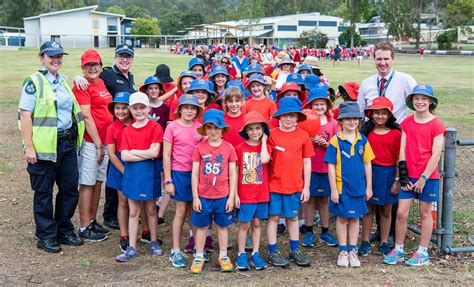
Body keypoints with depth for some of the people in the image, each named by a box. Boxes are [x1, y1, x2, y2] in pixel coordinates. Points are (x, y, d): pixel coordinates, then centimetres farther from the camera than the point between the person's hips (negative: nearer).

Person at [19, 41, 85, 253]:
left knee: (70, 188, 11)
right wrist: (29, 147, -17)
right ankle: (45, 237, 16)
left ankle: (64, 231, 27)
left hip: (67, 143, 7)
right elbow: (25, 115, -13)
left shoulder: (62, 81, 14)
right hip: (43, 146, -7)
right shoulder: (33, 82, -8)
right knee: (43, 193, 4)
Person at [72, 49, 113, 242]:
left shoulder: (101, 83, 13)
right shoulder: (82, 87, -11)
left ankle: (92, 221, 26)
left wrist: (105, 142, 15)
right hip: (90, 142, -8)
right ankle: (84, 228, 6)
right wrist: (98, 144, -15)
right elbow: (87, 117, -15)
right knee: (87, 184, -1)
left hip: (105, 140, 8)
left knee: (98, 182, 14)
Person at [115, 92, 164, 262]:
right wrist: (146, 155, -14)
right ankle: (132, 248, 11)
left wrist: (133, 151, -9)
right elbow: (124, 156, -7)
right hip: (131, 173, 3)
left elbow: (154, 152, -16)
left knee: (151, 209, 11)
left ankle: (154, 242, 26)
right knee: (133, 212, 7)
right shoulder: (127, 131, 4)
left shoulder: (155, 127, -5)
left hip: (149, 173, -3)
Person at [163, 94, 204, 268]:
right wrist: (168, 180, -8)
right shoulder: (172, 127, -6)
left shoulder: (199, 127, 5)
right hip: (179, 173, -3)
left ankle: (196, 246, 22)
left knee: (194, 210, 11)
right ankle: (176, 251, 10)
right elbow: (166, 155, -5)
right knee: (181, 211, 1)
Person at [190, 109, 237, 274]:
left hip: (223, 196, 0)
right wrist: (195, 197, -4)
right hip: (203, 196, 0)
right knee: (201, 227, 11)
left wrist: (231, 197, -2)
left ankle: (223, 256, 27)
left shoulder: (229, 148, -3)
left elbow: (233, 174, 0)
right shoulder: (199, 148, -4)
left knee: (222, 226, 13)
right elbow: (195, 174, -2)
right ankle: (199, 257, 24)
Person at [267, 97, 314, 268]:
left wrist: (306, 187, 3)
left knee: (293, 217, 13)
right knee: (273, 217, 5)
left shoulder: (303, 136, 0)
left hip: (295, 185, 2)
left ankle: (295, 251, 26)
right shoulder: (272, 134, -4)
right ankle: (273, 252, 16)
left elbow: (307, 163, 4)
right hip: (274, 184, -2)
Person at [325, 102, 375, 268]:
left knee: (355, 218, 10)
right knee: (342, 218, 7)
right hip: (341, 187, -3)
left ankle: (353, 251, 20)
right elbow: (331, 166, -7)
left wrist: (369, 187, 5)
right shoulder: (336, 140, -8)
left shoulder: (363, 140, 1)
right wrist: (333, 189, -9)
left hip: (359, 187, 3)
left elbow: (367, 164, 6)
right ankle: (343, 251, 18)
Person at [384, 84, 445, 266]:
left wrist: (423, 178, -12)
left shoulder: (436, 125, -6)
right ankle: (398, 250, 14)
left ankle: (423, 253, 17)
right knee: (401, 213, 1)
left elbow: (436, 155, -10)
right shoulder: (407, 123, 6)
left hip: (428, 176, -3)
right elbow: (402, 151, 4)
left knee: (425, 212, 7)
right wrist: (403, 176, -3)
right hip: (409, 175, 3)